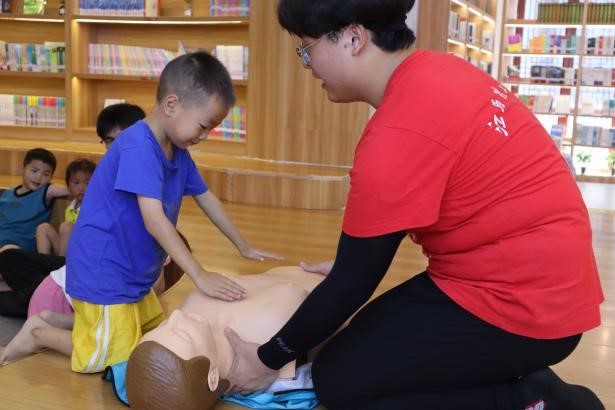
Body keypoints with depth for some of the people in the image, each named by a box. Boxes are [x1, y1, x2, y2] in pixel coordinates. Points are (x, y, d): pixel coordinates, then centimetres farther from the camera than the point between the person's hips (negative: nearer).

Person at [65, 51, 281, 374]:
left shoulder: (178, 151, 4)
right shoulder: (138, 147, -25)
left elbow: (206, 199, 15)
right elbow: (154, 220, -32)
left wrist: (244, 247, 17)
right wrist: (200, 275, -33)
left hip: (134, 275, 10)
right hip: (104, 274, -10)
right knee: (121, 361, -4)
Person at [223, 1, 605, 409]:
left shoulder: (399, 134, -26)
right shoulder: (433, 70, 3)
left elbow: (354, 282, -17)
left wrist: (267, 360, -4)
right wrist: (349, 266, 22)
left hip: (519, 302, -10)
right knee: (369, 339, 18)